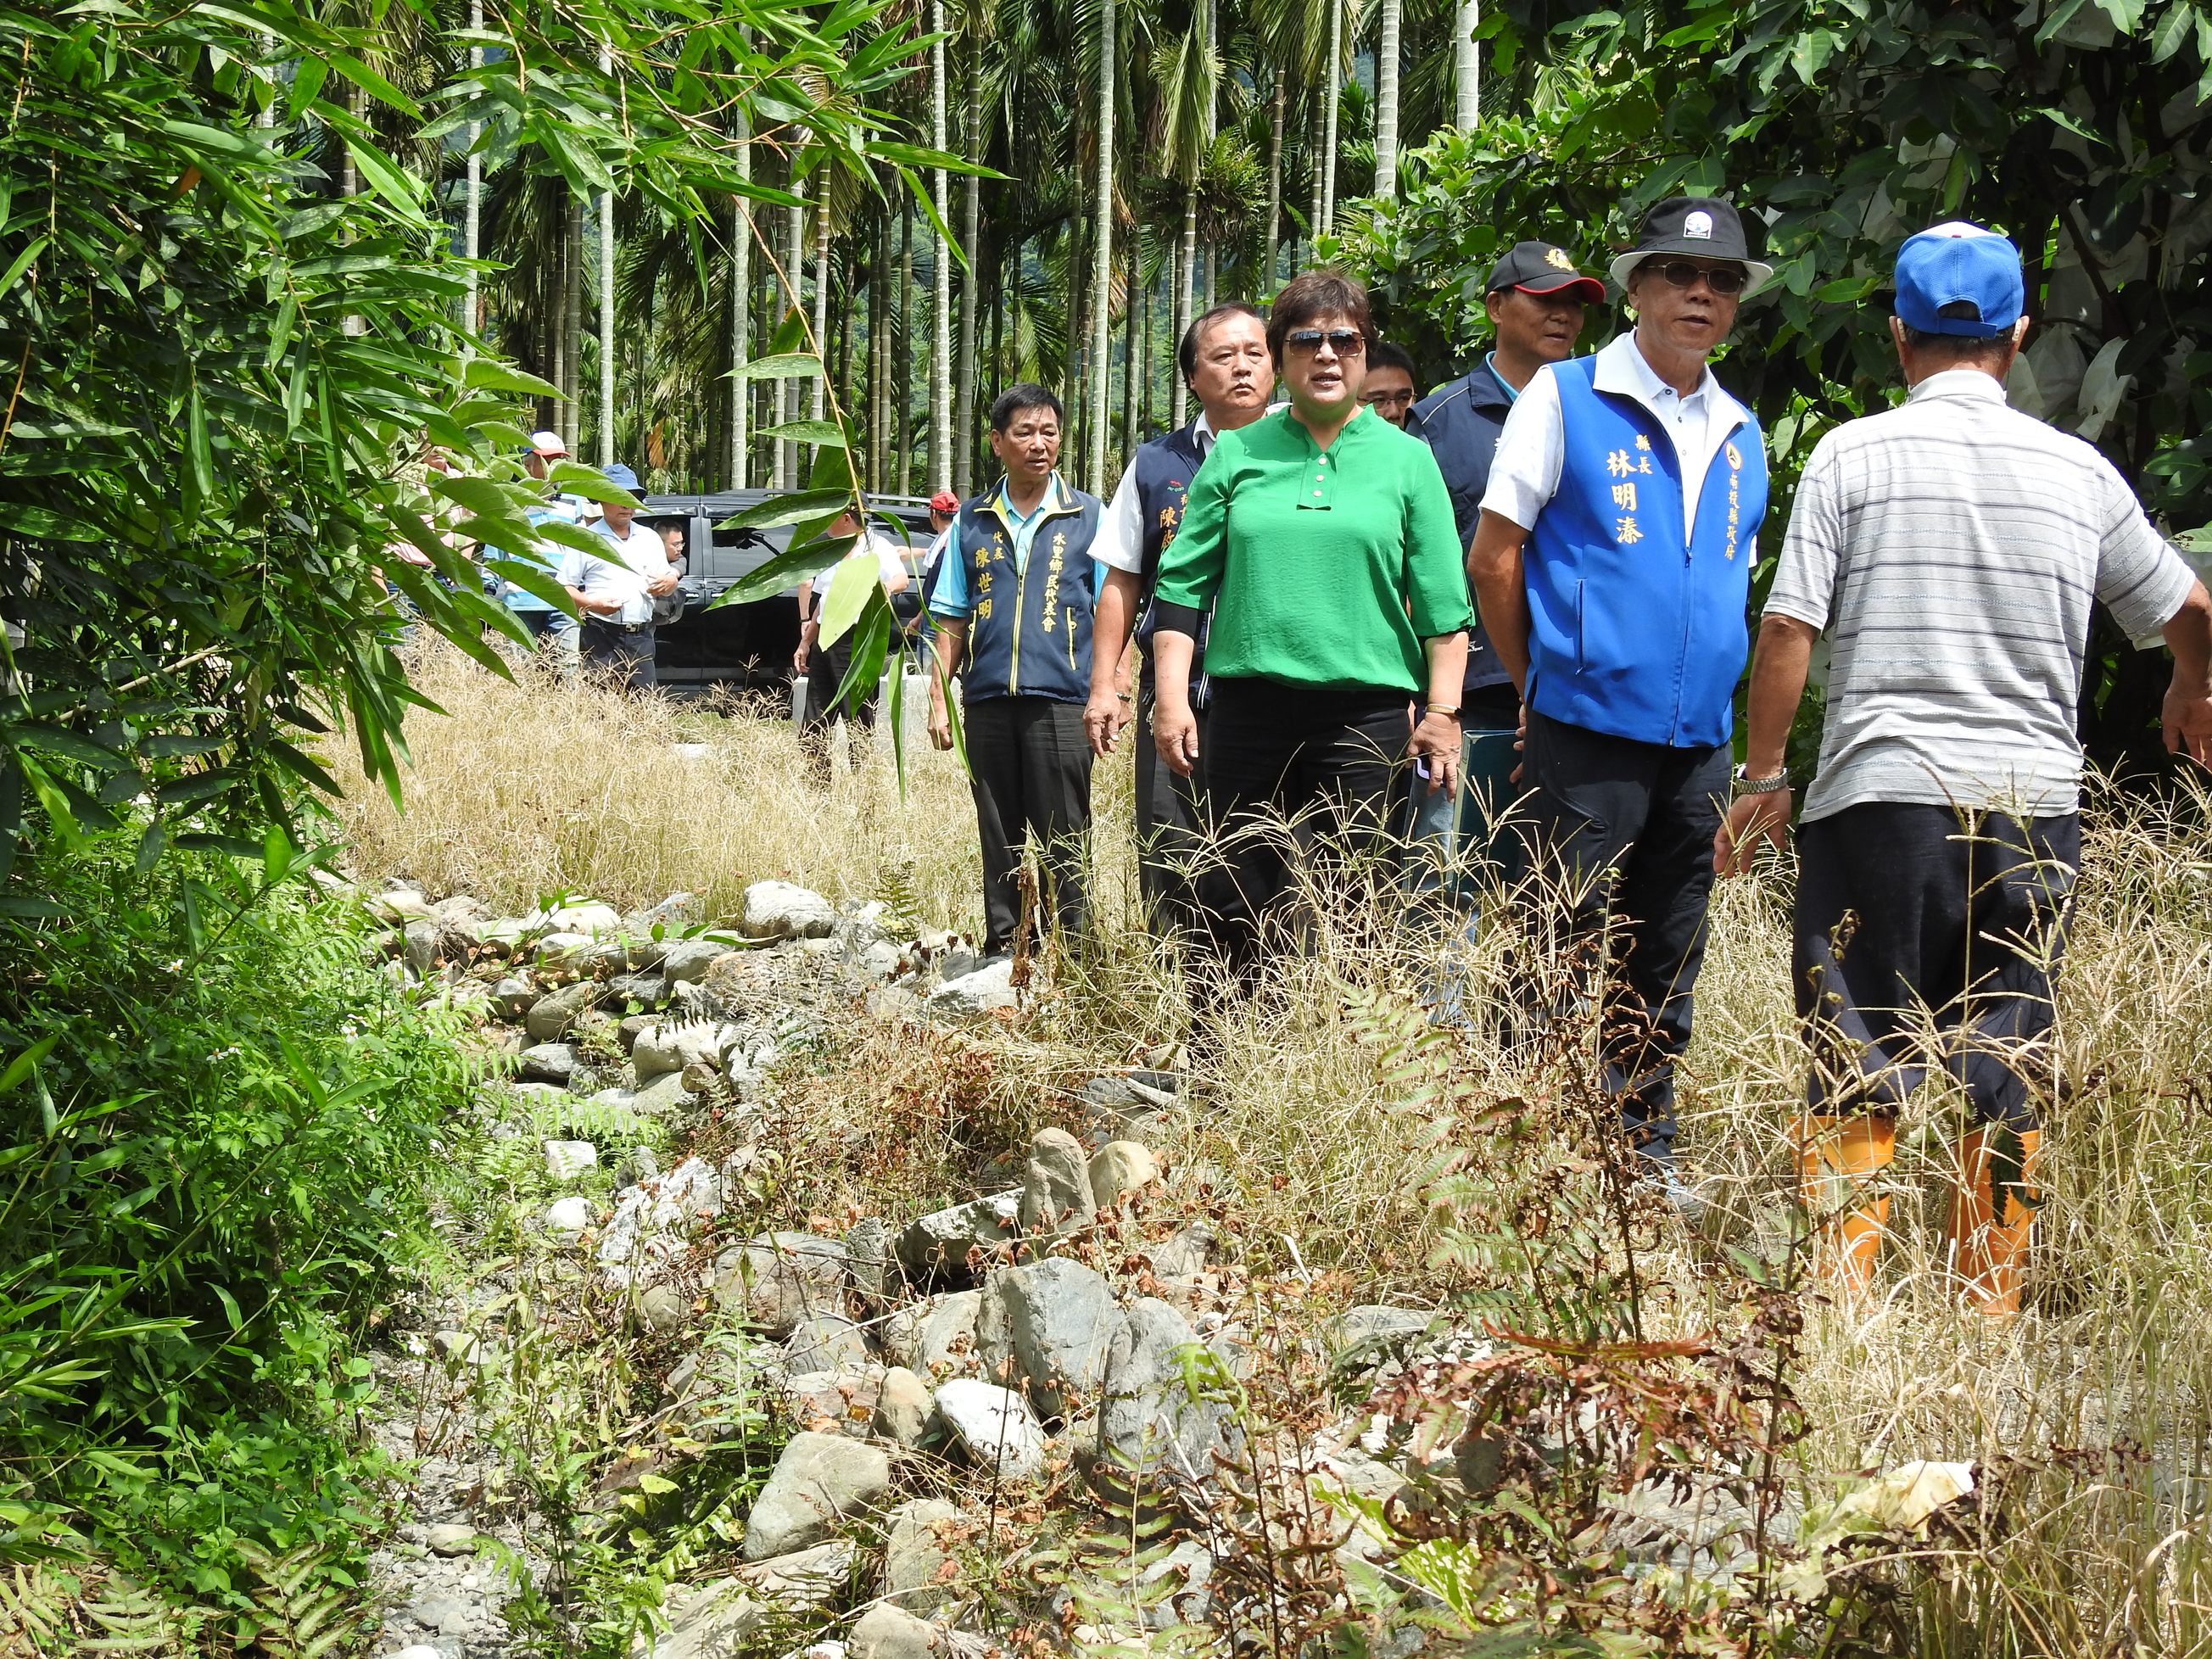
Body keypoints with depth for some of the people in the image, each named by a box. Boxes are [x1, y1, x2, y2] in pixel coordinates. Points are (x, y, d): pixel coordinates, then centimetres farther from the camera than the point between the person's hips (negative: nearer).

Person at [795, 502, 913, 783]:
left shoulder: (877, 547, -6)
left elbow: (902, 578, -24)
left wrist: (887, 586, -46)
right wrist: (806, 642, 28)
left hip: (856, 641, -9)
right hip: (824, 641, 9)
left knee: (858, 723, -8)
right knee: (813, 726, 9)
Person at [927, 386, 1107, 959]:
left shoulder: (1088, 516, 5)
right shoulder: (973, 521, 12)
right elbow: (951, 620, 14)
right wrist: (939, 699, 7)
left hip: (1060, 701, -3)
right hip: (987, 700, 3)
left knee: (1062, 838, -4)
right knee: (998, 835, 7)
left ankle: (1072, 948, 2)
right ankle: (1003, 945, 15)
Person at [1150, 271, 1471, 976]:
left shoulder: (1407, 460, 7)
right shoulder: (1235, 455, 9)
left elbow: (1443, 604, 5)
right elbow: (1183, 583, 9)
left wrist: (1442, 713, -1)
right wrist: (1172, 696, 1)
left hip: (1364, 714, -1)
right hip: (1247, 707, 1)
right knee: (1240, 914, 4)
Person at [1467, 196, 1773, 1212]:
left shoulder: (1740, 436, 14)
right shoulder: (1565, 399, -1)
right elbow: (1493, 559, 0)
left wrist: (1706, 695, 17)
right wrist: (1544, 683, 4)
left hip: (1698, 740, 5)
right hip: (1589, 735, -5)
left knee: (1666, 972, 11)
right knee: (1571, 957, -3)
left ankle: (1648, 1152, 21)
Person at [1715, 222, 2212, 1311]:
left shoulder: (1852, 455, -1)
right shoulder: (2079, 471, 6)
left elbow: (1787, 627, -6)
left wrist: (1763, 777, 6)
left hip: (1879, 795, -2)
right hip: (2035, 810, 2)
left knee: (1857, 1067, 3)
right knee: (2010, 1073, 11)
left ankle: (1843, 1291, -2)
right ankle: (1991, 1299, 15)